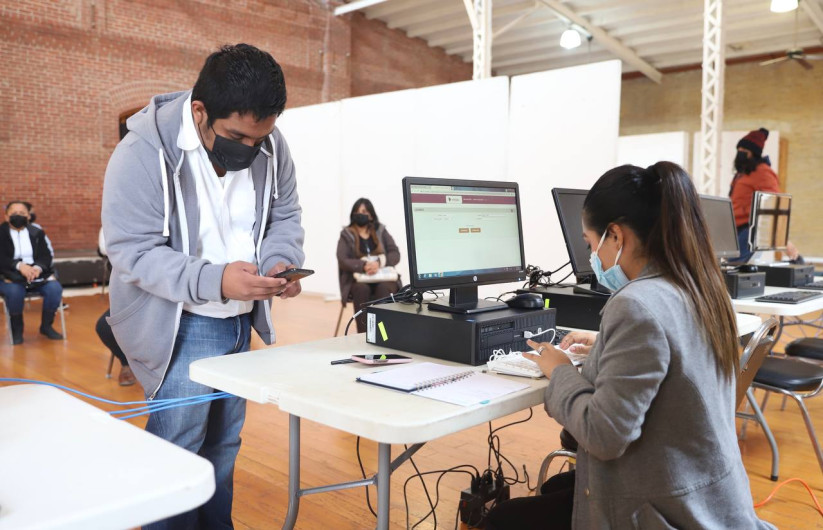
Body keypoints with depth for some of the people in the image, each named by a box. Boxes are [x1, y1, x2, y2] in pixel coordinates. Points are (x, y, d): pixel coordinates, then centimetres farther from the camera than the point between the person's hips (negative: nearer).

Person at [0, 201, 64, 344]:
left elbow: (46, 256, 3)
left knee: (55, 289, -26)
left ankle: (46, 326, -3)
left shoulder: (37, 233, 13)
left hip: (37, 273, 3)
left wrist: (38, 268, -21)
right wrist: (19, 265, -27)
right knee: (14, 292, -36)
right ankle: (17, 329, -9)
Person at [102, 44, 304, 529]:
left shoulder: (270, 145, -6)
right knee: (177, 446, -5)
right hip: (178, 323, -5)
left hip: (241, 320, 5)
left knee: (224, 443, 17)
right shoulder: (144, 153, -20)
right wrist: (215, 280, -35)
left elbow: (284, 216, 6)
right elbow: (133, 252, -21)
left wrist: (280, 262, -16)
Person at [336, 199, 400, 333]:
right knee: (361, 289, -35)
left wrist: (379, 263, -18)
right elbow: (343, 261, -5)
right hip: (357, 278, -1)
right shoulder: (346, 235, 9)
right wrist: (363, 266, -24)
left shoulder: (381, 231, 14)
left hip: (383, 277, 1)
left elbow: (395, 255, 3)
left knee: (384, 288, -34)